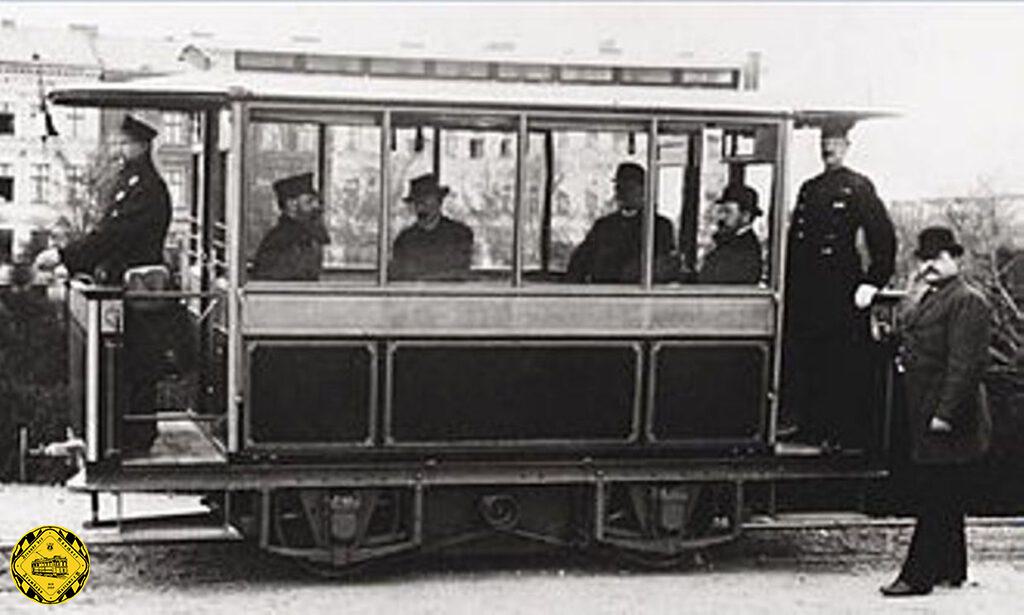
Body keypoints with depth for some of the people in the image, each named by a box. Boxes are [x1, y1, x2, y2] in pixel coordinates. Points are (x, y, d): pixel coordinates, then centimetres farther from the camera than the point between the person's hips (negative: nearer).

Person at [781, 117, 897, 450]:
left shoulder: (858, 187, -1)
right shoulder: (808, 188, 18)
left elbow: (884, 238, -5)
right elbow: (793, 239, 20)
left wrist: (872, 283, -10)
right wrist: (787, 283, 13)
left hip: (841, 291, -6)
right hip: (806, 292, 6)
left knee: (845, 366, -4)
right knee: (805, 362, 6)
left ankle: (847, 436, 1)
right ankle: (812, 431, 15)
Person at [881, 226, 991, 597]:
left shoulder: (967, 302, -14)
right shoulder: (930, 299, 17)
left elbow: (966, 364, -21)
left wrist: (945, 414, -23)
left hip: (950, 424, -10)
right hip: (926, 418, 10)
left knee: (937, 501, -5)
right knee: (943, 500, 17)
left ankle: (918, 576, -2)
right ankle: (951, 570, 26)